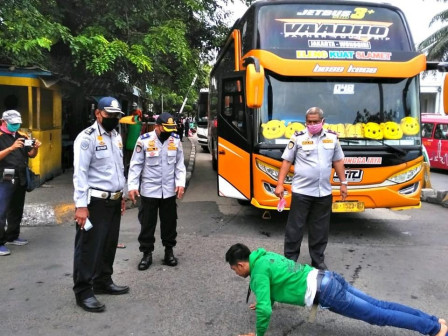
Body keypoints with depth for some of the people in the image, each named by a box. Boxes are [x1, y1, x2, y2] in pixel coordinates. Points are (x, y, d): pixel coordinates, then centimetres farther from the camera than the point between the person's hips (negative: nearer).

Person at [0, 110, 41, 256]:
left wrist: (35, 148, -9)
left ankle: (12, 237, 28)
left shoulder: (22, 136, 11)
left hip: (21, 179, 6)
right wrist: (12, 147, -30)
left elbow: (31, 155, 12)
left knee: (17, 210, 15)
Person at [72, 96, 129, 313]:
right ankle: (83, 292, 9)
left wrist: (121, 195, 20)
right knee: (89, 247, -1)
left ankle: (103, 282, 30)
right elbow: (80, 173, -17)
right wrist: (81, 205, -22)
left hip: (113, 200, 8)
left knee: (109, 245, 16)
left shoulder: (116, 136, 14)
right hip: (95, 202, -8)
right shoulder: (87, 138, -12)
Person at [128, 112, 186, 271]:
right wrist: (132, 186, -10)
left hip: (169, 191, 3)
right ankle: (147, 253, 21)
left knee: (169, 222, 13)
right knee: (147, 223, 7)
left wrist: (180, 183, -5)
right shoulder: (144, 140, -9)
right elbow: (136, 165, -5)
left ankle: (169, 251, 28)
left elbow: (180, 164, 6)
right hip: (149, 190, -2)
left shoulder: (176, 140, 0)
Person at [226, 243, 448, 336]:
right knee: (377, 305, 12)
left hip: (323, 293, -8)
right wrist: (266, 301, 34)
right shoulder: (265, 256, 14)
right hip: (326, 279, 9)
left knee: (376, 315, 1)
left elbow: (265, 310, -18)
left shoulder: (258, 273, -12)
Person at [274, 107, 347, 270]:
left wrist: (343, 183, 11)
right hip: (301, 191, -3)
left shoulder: (332, 138, 7)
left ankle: (318, 261, 26)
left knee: (320, 229, 12)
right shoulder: (298, 138, -4)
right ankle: (289, 260, 15)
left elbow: (338, 161, 15)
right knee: (294, 227, 2)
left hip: (324, 193, 3)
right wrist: (280, 184, -9)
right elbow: (286, 161, -3)